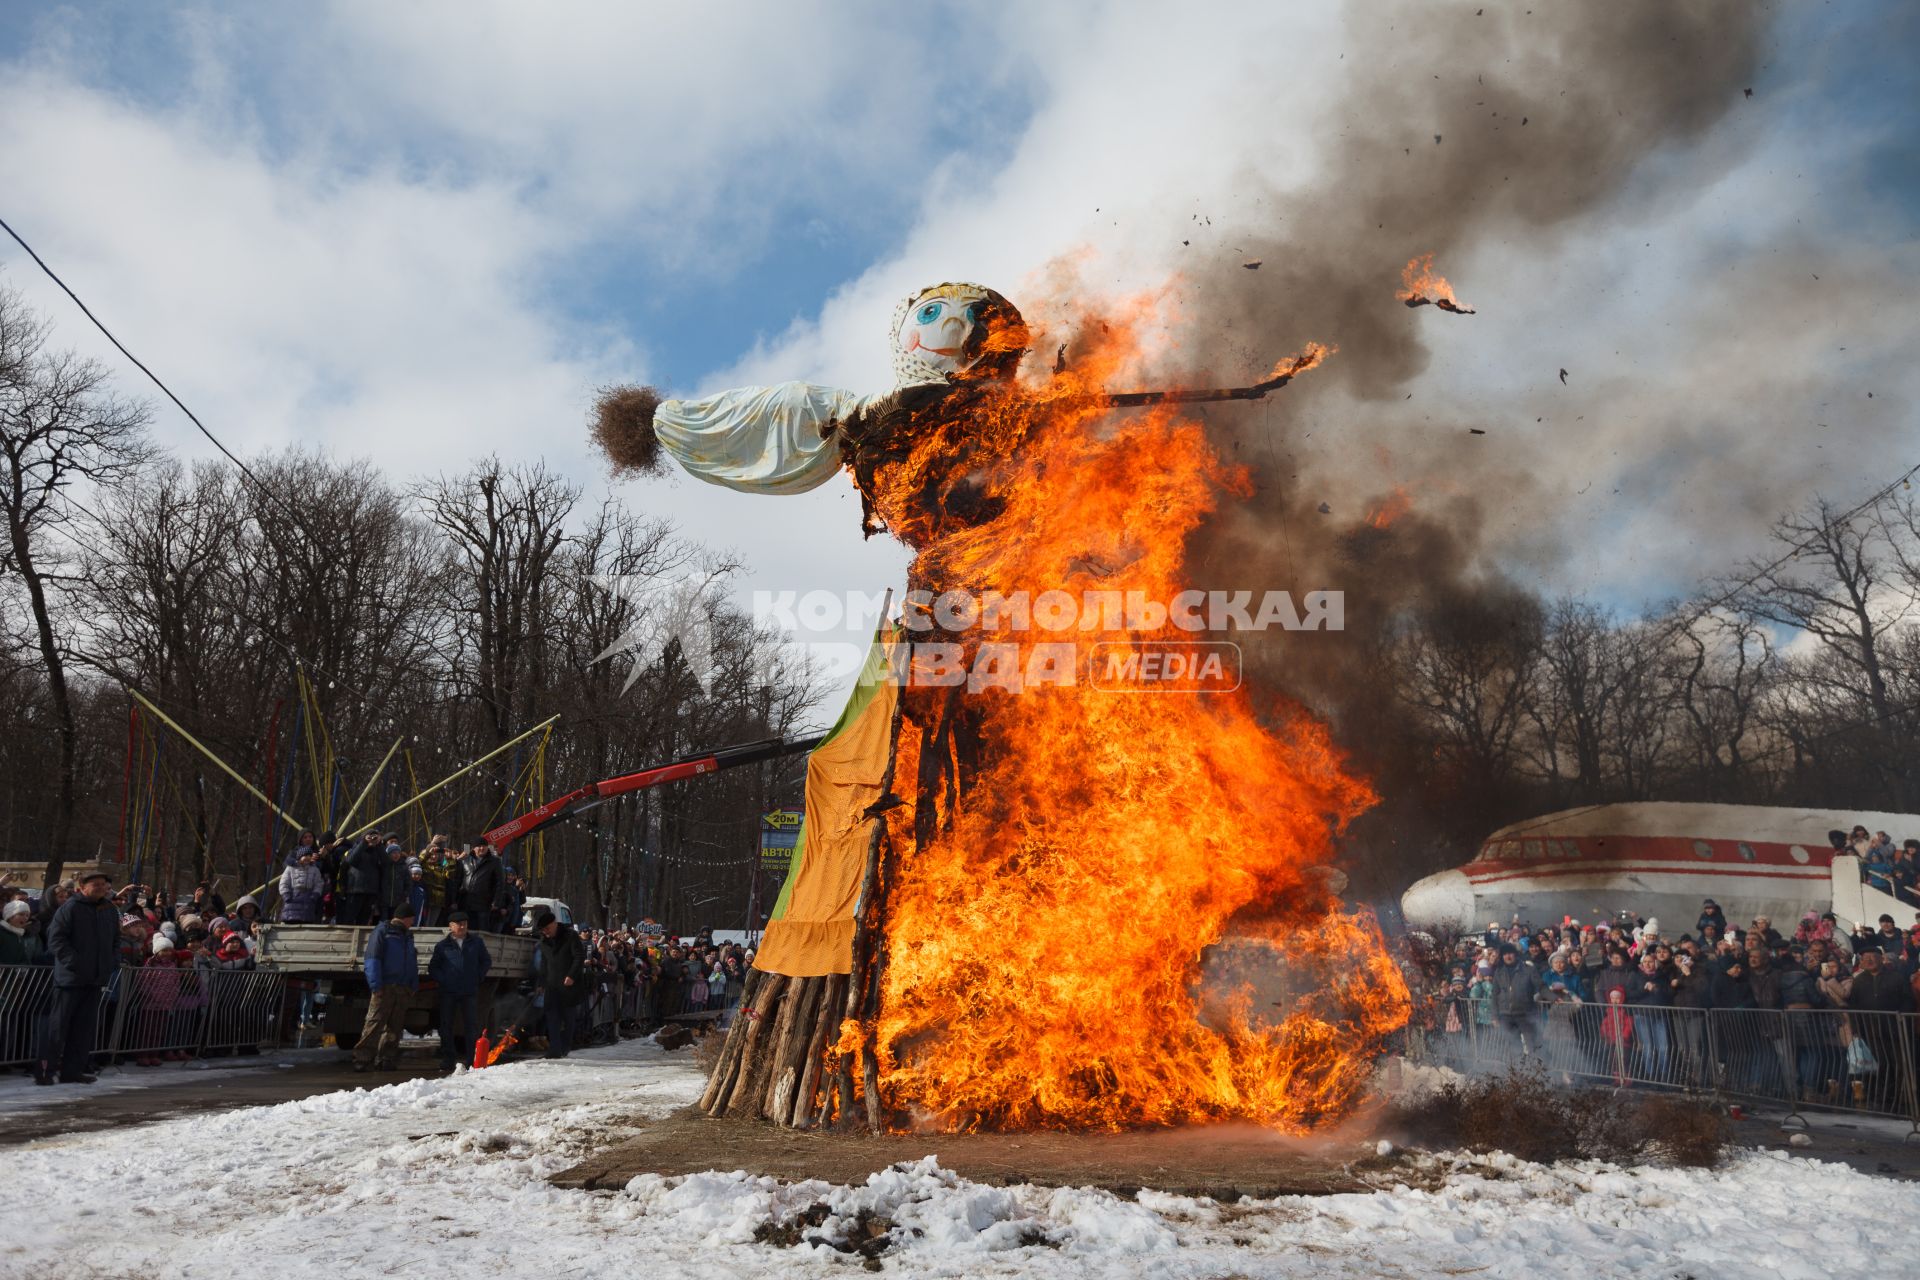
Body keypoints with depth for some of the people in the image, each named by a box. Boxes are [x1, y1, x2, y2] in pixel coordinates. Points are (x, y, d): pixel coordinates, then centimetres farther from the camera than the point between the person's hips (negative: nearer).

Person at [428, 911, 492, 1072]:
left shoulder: (476, 942, 9)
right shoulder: (442, 946, 7)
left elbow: (486, 961, 17)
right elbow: (433, 968, 10)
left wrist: (479, 977, 7)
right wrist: (443, 980, -3)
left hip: (470, 992, 0)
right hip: (448, 992, 0)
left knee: (472, 1025, 1)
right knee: (446, 1026, 2)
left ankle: (473, 1059, 7)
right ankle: (448, 1059, 9)